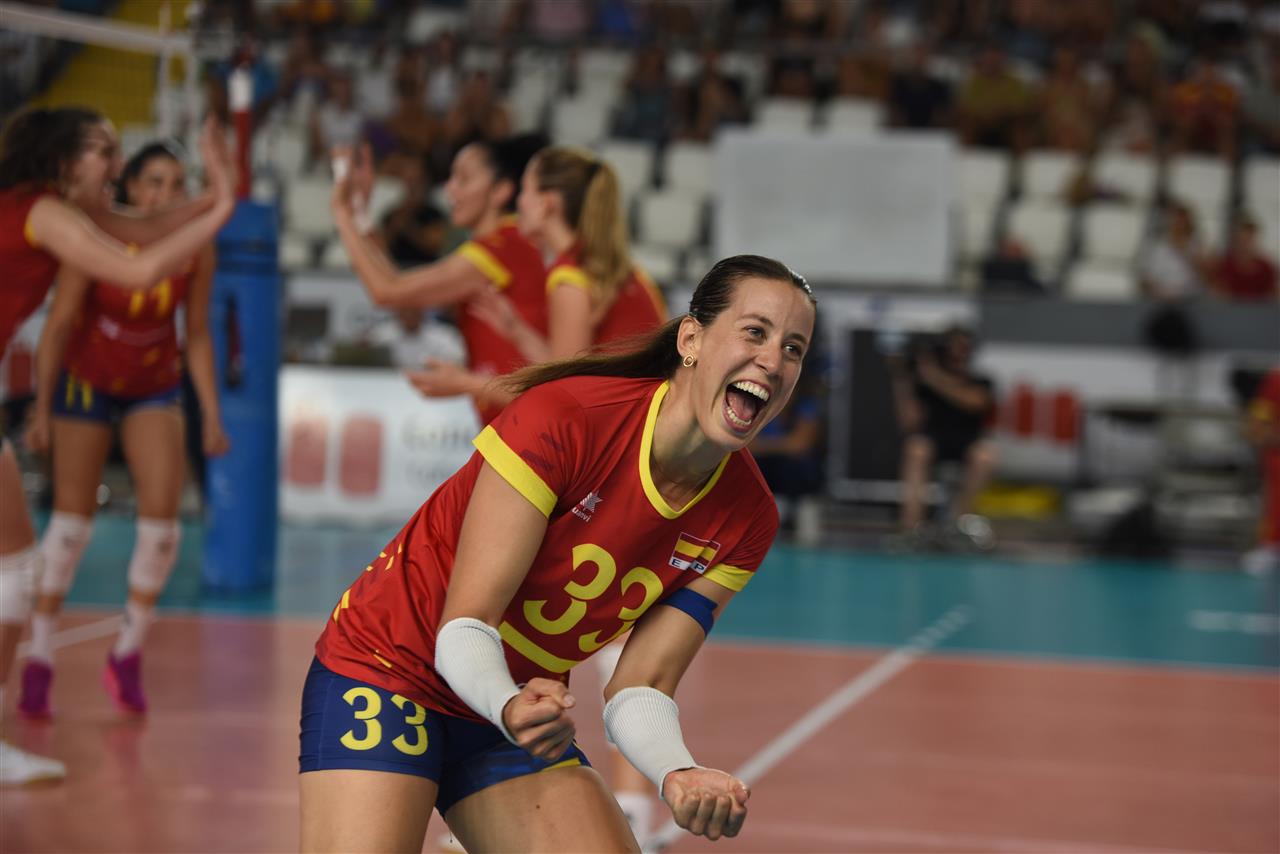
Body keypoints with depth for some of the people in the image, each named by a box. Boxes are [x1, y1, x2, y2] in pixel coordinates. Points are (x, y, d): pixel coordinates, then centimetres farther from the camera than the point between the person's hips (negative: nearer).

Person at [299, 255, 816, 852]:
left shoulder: (745, 521, -7)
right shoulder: (562, 419, -24)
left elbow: (638, 689, -10)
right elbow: (463, 626, -23)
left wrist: (678, 775, -31)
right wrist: (509, 706, -44)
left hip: (524, 711, 5)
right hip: (388, 668, -5)